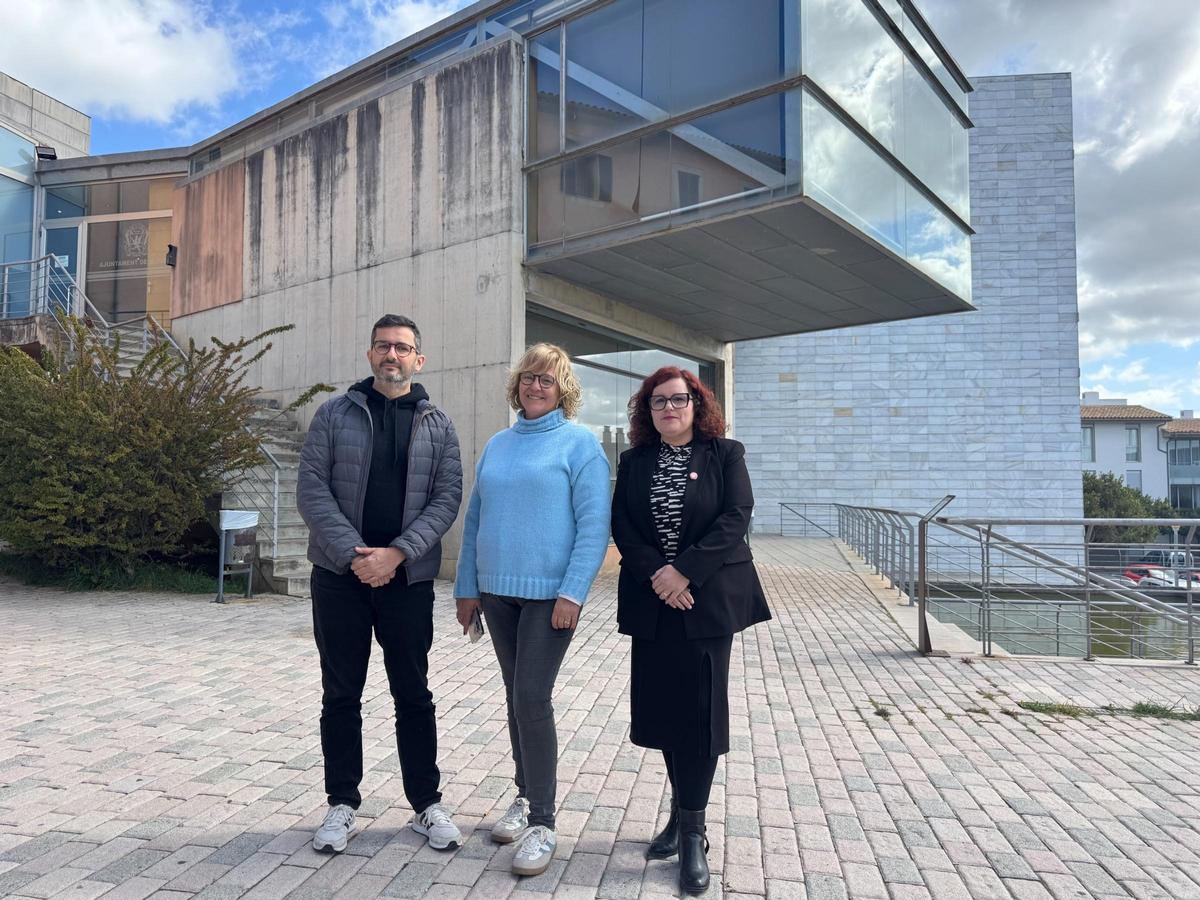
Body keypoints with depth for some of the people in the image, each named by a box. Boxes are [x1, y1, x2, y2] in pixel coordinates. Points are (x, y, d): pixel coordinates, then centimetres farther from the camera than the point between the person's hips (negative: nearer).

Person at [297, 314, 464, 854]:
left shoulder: (437, 424, 5)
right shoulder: (334, 414, 3)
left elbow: (447, 497, -2)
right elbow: (311, 490, -4)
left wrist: (397, 553, -14)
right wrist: (355, 555, -14)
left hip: (408, 578, 0)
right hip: (340, 575, 0)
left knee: (413, 694, 9)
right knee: (341, 694, 10)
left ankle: (426, 803, 22)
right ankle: (342, 804, 25)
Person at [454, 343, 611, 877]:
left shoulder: (579, 443, -5)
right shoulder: (497, 445, 12)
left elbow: (594, 524, -11)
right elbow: (475, 519, 14)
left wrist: (573, 593, -18)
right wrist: (467, 587, 11)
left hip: (550, 593, -5)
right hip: (498, 592, 6)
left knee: (532, 699, -7)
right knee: (516, 697, 14)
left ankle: (542, 823, 7)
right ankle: (526, 796, 31)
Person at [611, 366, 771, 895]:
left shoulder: (725, 454, 1)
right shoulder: (634, 461, 9)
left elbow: (736, 518, -10)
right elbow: (621, 524, 2)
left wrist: (684, 571, -17)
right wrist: (655, 573, -13)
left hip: (707, 600, -3)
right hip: (652, 602, 3)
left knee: (698, 712, -1)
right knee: (661, 709, 8)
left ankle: (692, 829, 10)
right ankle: (682, 811, 27)